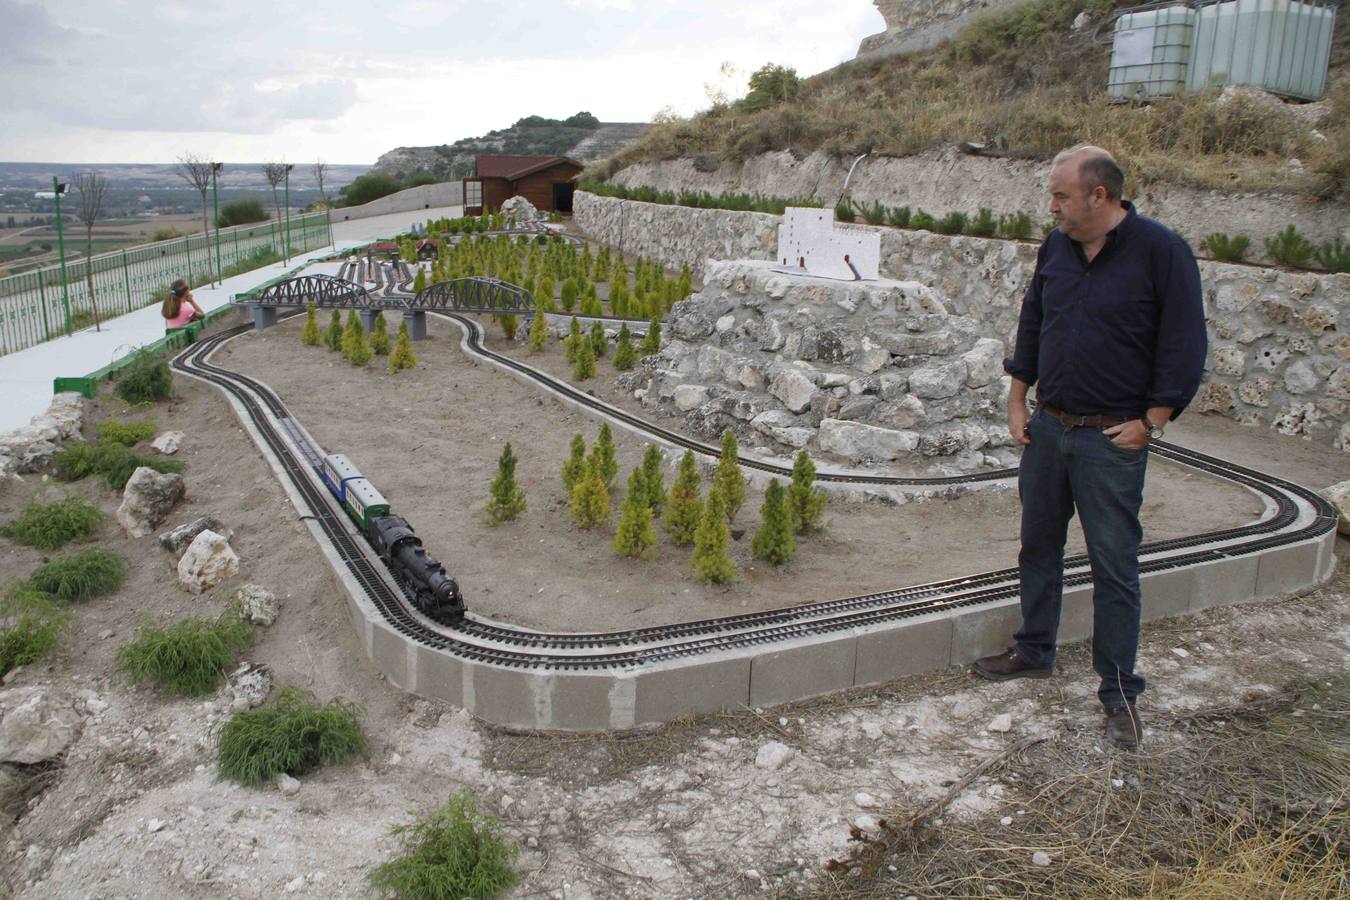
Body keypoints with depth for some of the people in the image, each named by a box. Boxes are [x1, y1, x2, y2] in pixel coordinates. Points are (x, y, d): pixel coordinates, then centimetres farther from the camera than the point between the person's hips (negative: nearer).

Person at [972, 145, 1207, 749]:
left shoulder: (1161, 251, -11)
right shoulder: (1056, 248, 7)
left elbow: (1184, 347, -10)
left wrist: (1149, 423, -12)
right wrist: (1017, 403, 11)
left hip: (1112, 438, -6)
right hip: (1047, 428, 6)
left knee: (1115, 567, 1)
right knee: (1038, 547, 16)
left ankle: (1119, 692, 12)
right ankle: (1034, 652, 33)